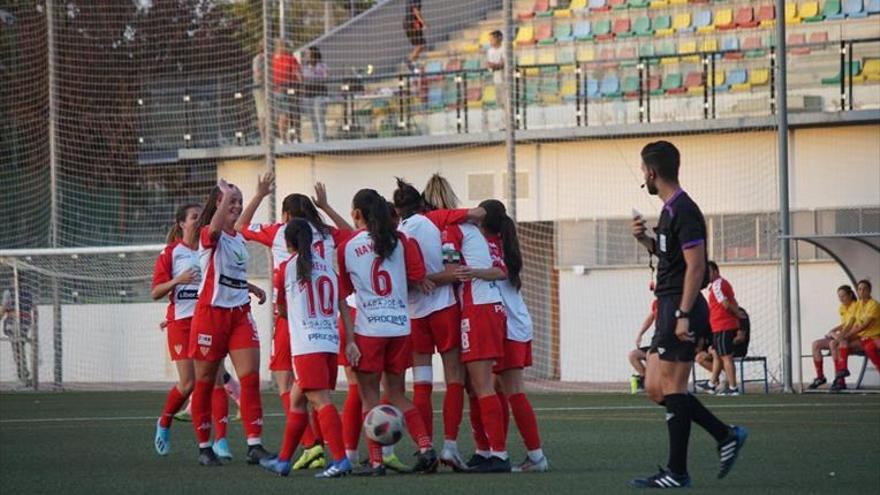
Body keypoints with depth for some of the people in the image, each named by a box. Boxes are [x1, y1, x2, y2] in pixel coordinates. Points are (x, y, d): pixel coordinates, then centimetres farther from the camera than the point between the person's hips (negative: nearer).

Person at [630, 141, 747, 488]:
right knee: (655, 388, 10)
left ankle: (677, 473, -3)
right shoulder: (671, 209, 16)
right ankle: (726, 436, 14)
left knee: (671, 388, -6)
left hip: (680, 308, -10)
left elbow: (696, 265, -20)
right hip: (669, 307, 10)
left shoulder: (682, 211, -14)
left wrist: (683, 314, -23)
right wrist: (644, 239, 12)